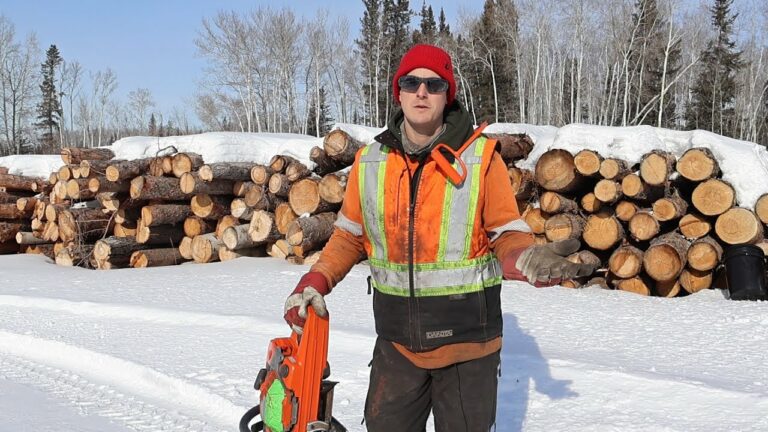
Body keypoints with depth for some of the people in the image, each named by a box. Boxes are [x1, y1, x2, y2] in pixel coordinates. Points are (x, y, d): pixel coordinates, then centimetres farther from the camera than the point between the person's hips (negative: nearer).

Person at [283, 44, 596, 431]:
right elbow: (349, 235, 11)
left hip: (466, 340, -3)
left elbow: (508, 233, -7)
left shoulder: (481, 157, -9)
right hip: (397, 341, 3)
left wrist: (524, 259, -29)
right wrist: (316, 281, -2)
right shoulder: (370, 162, 1)